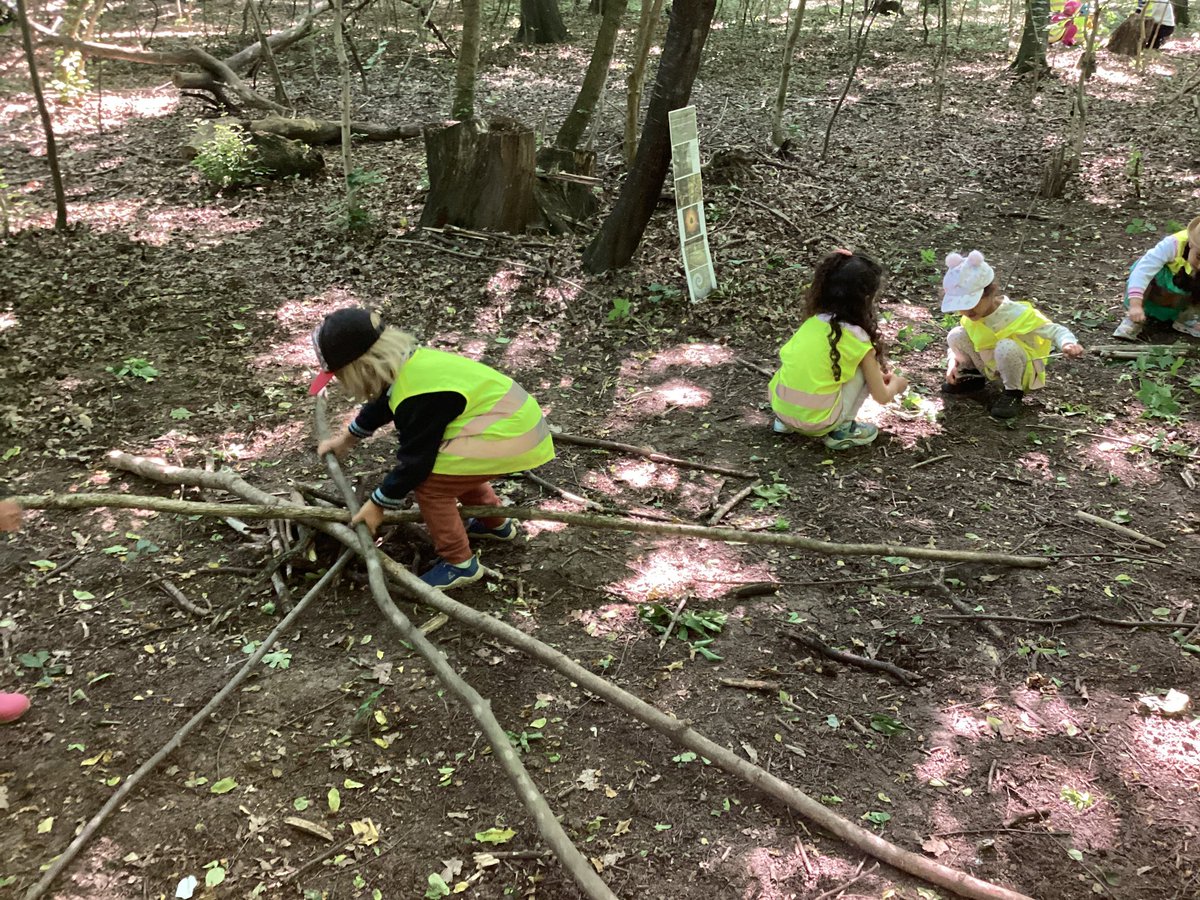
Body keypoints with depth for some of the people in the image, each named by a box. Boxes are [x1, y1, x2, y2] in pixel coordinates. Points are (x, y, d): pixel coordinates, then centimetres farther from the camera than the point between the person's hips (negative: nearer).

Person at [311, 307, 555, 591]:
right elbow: (382, 404, 25)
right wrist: (346, 438, 38)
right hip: (516, 417, 10)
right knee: (450, 466, 26)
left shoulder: (417, 398, -26)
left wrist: (377, 504, -2)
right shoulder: (406, 362, 4)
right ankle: (496, 523, 40)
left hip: (512, 435, -10)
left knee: (429, 483, -8)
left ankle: (459, 564, 5)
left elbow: (413, 459, -15)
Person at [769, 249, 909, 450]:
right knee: (863, 368, 7)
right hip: (816, 421, -5)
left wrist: (877, 375, 31)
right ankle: (842, 430, 10)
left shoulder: (813, 321, 6)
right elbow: (882, 396, 2)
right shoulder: (859, 340, -8)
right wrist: (896, 384, 27)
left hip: (780, 407, 5)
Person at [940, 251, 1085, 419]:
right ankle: (972, 377, 10)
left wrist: (1068, 343, -47)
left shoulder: (1016, 314, -28)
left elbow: (1056, 331, -24)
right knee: (956, 335, -15)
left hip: (1022, 372, -5)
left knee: (1006, 347, -39)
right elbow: (958, 343, 8)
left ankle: (1013, 393, -14)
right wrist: (953, 361, -12)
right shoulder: (971, 316, -11)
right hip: (989, 367, 5)